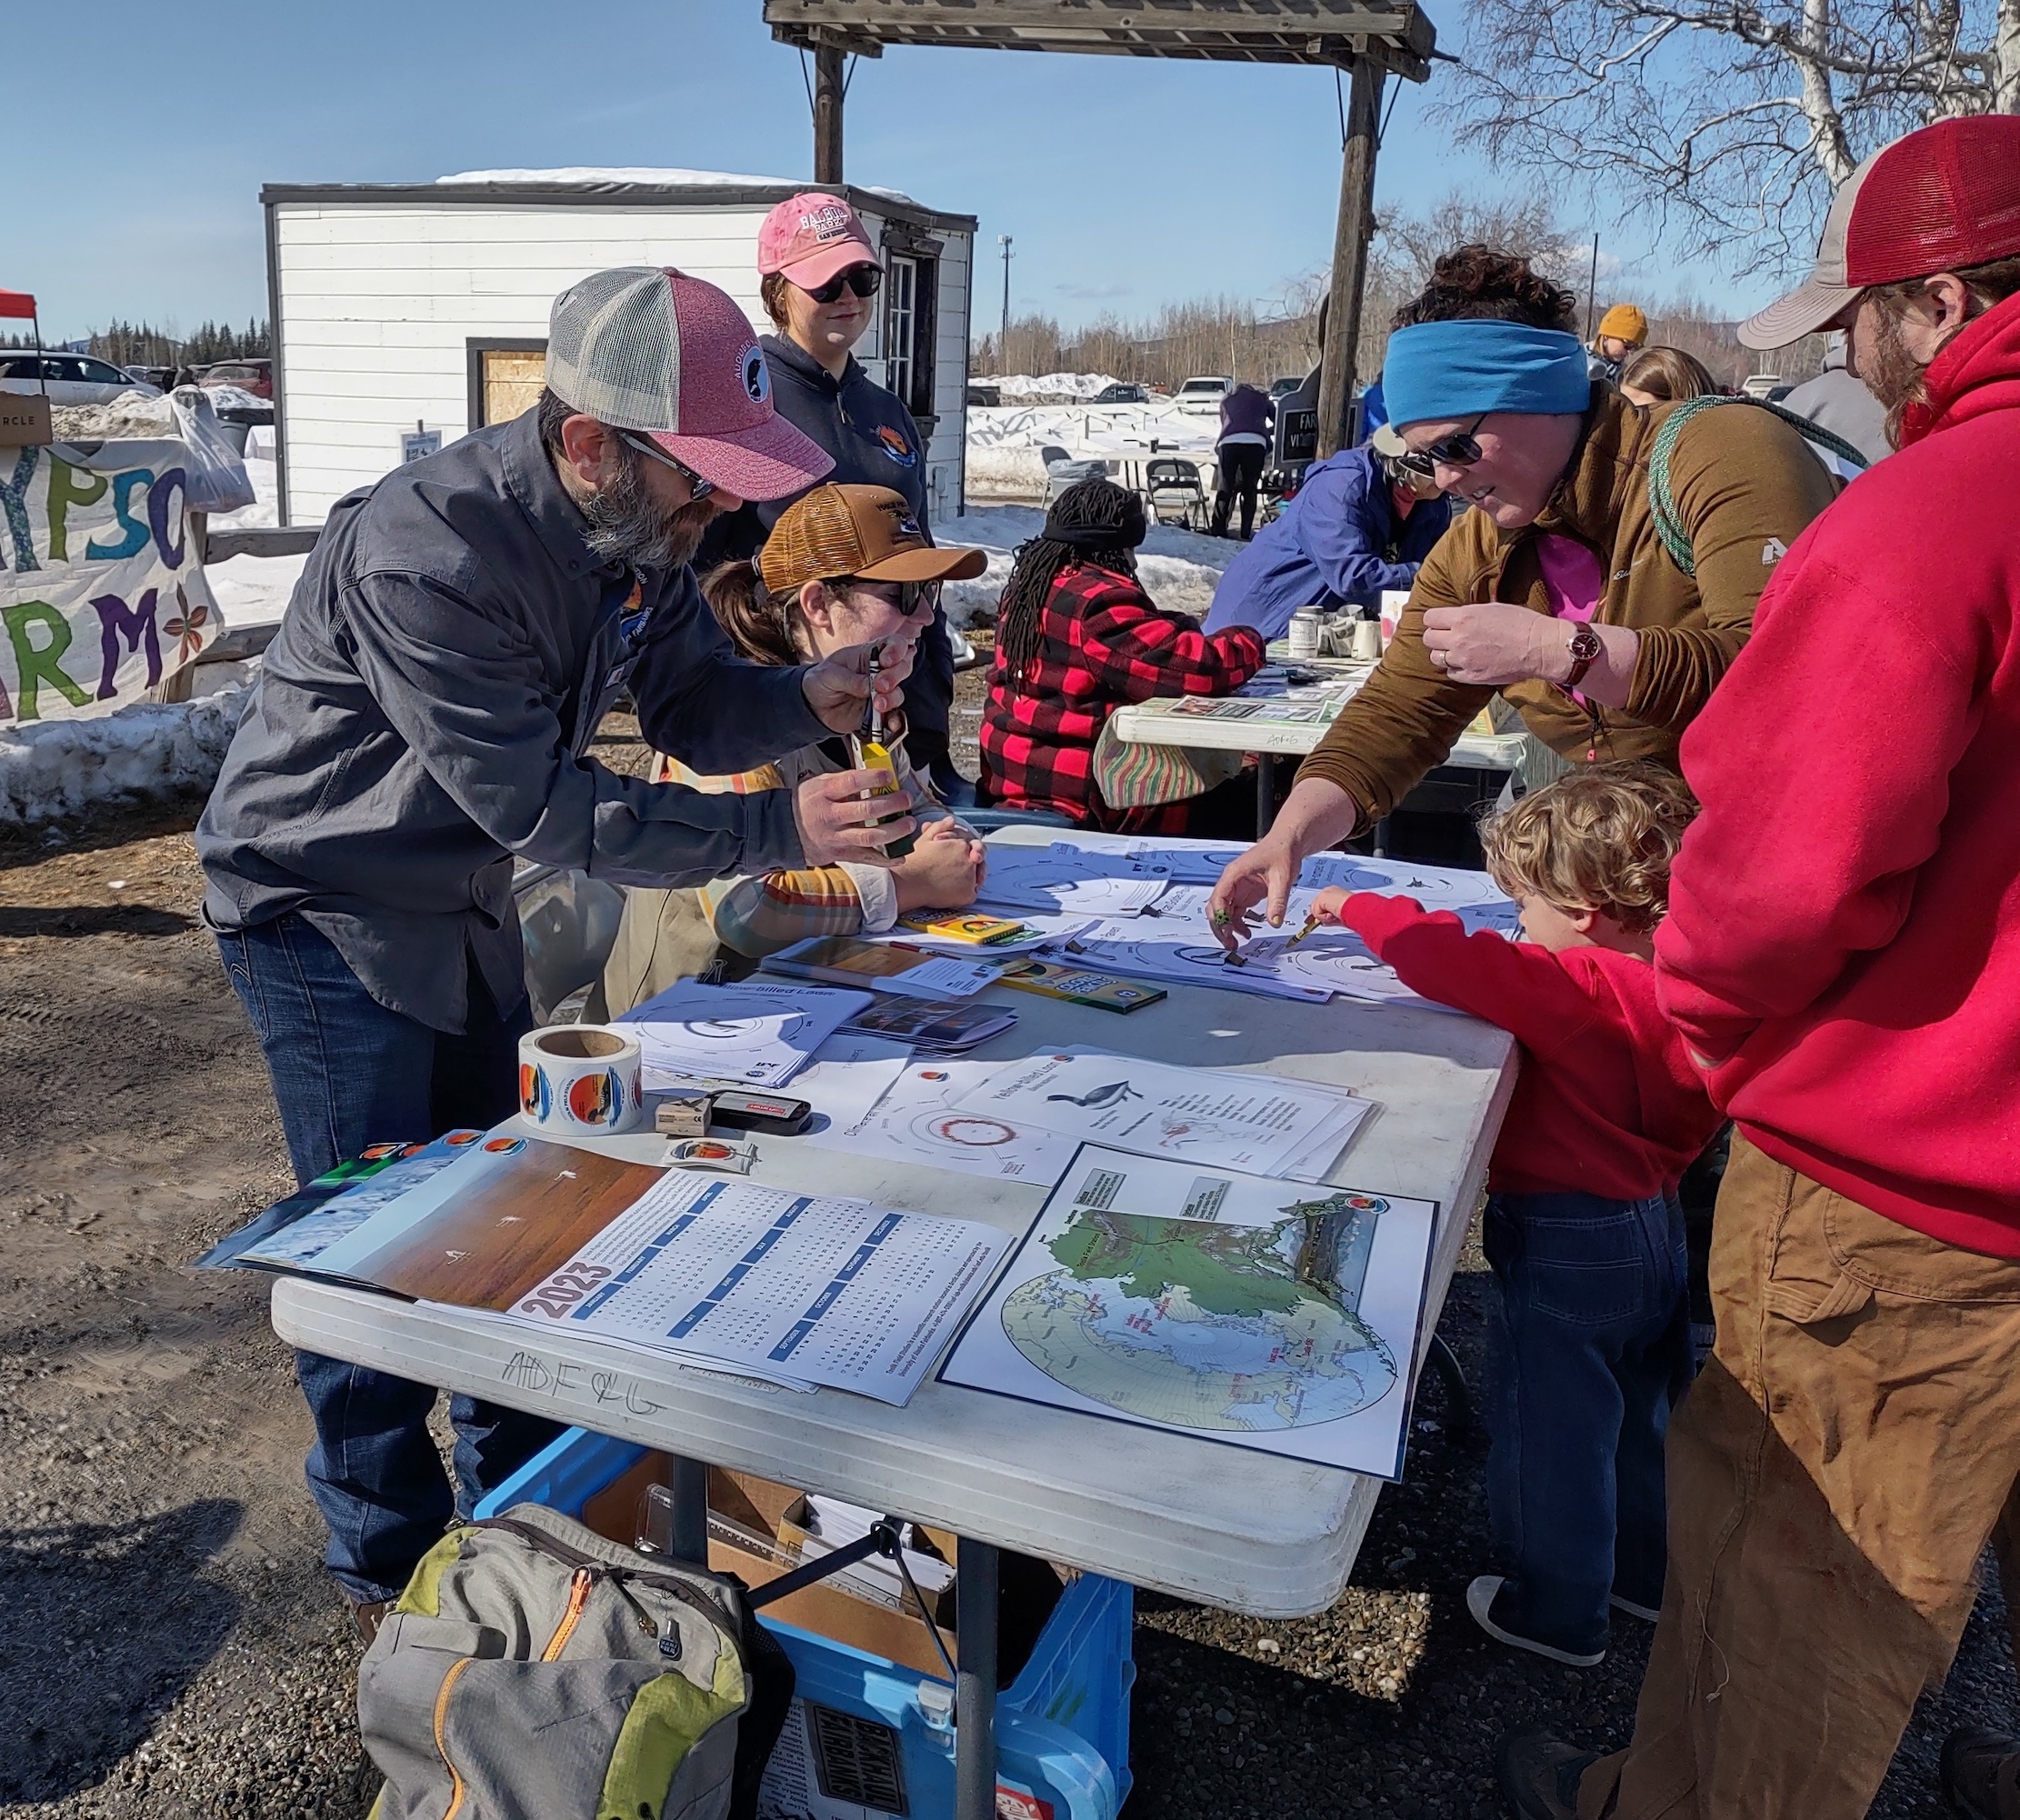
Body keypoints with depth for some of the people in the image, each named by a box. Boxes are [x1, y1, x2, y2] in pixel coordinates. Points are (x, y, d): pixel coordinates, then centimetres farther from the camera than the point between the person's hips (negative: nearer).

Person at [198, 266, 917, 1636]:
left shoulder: (637, 525, -9)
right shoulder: (423, 549, -34)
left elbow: (693, 707, -2)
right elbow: (541, 805, -34)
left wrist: (808, 698, -23)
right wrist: (778, 832, -37)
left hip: (462, 897, 8)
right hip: (319, 908, -7)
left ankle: (519, 1502, 34)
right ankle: (394, 1572, 20)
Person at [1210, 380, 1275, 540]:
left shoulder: (1226, 400, 33)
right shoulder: (1262, 399, 31)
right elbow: (1279, 422, 31)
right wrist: (1265, 432, 47)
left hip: (1228, 442, 1)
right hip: (1255, 442, 0)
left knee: (1225, 488, 4)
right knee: (1250, 490, 6)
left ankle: (1218, 531, -1)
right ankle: (1246, 534, 4)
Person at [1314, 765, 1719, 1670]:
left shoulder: (1585, 994, -29)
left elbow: (1451, 961, -35)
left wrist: (1357, 906, -19)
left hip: (1566, 1249, -8)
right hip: (1653, 1226, 9)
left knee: (1550, 1433, 11)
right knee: (1637, 1417, 26)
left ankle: (1556, 1611, 28)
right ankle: (1646, 1571, 45)